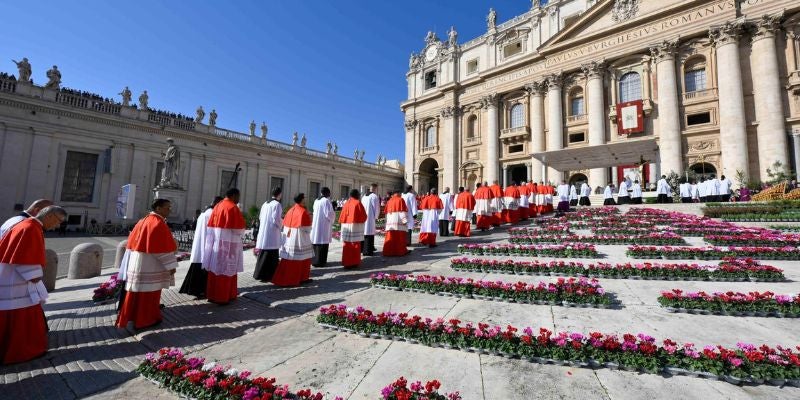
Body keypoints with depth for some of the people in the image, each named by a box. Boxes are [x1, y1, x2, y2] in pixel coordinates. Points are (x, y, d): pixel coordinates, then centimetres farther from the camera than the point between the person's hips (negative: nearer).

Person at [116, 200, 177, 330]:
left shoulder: (143, 221, 10)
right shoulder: (158, 223, -18)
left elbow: (133, 241, 16)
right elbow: (164, 246, -21)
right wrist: (171, 265, -16)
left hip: (136, 261, 9)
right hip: (150, 264, -9)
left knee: (138, 290, 19)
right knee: (148, 291, 3)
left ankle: (131, 315, 31)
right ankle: (145, 319, 14)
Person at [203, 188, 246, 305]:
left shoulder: (217, 206, 10)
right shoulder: (233, 208, -13)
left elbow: (211, 226, 13)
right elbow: (239, 229, -12)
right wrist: (241, 230, 8)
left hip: (215, 242, 8)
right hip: (228, 244, -8)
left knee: (216, 268, 15)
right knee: (226, 270, 1)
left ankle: (212, 294, 25)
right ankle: (222, 297, 9)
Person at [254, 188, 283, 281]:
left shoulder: (265, 203, 11)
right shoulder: (277, 204, -12)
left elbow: (260, 217, 15)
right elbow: (277, 219, -17)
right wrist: (282, 222, 2)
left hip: (263, 232, 8)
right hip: (272, 233, -8)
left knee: (263, 254, 16)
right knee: (271, 255, 0)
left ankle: (259, 273, 24)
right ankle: (267, 276, 4)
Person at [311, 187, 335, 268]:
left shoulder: (316, 201, 8)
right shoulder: (326, 201, -13)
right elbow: (329, 213, -18)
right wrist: (334, 214, 3)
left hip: (316, 224, 7)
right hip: (324, 225, -7)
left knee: (316, 242, 15)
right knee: (323, 243, 0)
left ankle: (314, 261, 22)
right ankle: (320, 262, 4)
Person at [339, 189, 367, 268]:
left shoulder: (346, 203, 6)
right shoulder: (358, 203, -8)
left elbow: (342, 216, 9)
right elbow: (364, 216, -5)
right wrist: (361, 221, 13)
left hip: (346, 226, 5)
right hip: (355, 226, -5)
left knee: (347, 245, 9)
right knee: (355, 245, 3)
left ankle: (346, 262, 14)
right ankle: (354, 262, 7)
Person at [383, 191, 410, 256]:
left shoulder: (389, 201, 12)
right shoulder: (400, 200, -2)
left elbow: (386, 212, 15)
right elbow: (403, 211, -10)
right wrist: (405, 220, -11)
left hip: (390, 221, 5)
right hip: (399, 221, -5)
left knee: (390, 237, 5)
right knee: (400, 237, 3)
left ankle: (388, 251, 6)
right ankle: (400, 251, 9)